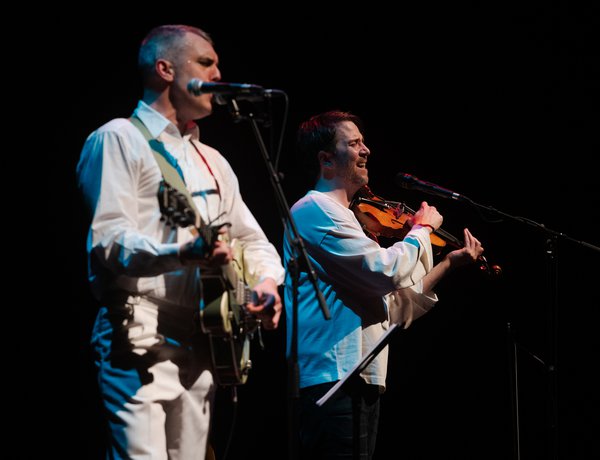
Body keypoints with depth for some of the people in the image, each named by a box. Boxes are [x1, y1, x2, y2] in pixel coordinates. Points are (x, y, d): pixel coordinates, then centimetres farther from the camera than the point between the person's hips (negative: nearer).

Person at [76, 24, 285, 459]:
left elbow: (252, 239, 24)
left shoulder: (211, 161, 23)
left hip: (200, 341, 8)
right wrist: (183, 254, -32)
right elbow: (109, 240, -15)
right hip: (140, 337, -8)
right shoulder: (120, 139, -3)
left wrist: (266, 280, 0)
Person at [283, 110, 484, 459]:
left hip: (357, 381, 10)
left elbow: (389, 306, 22)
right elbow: (389, 270, -17)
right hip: (333, 379, -10)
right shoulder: (315, 210, -7)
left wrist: (449, 264, 20)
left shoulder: (340, 217, 24)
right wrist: (422, 228, 0)